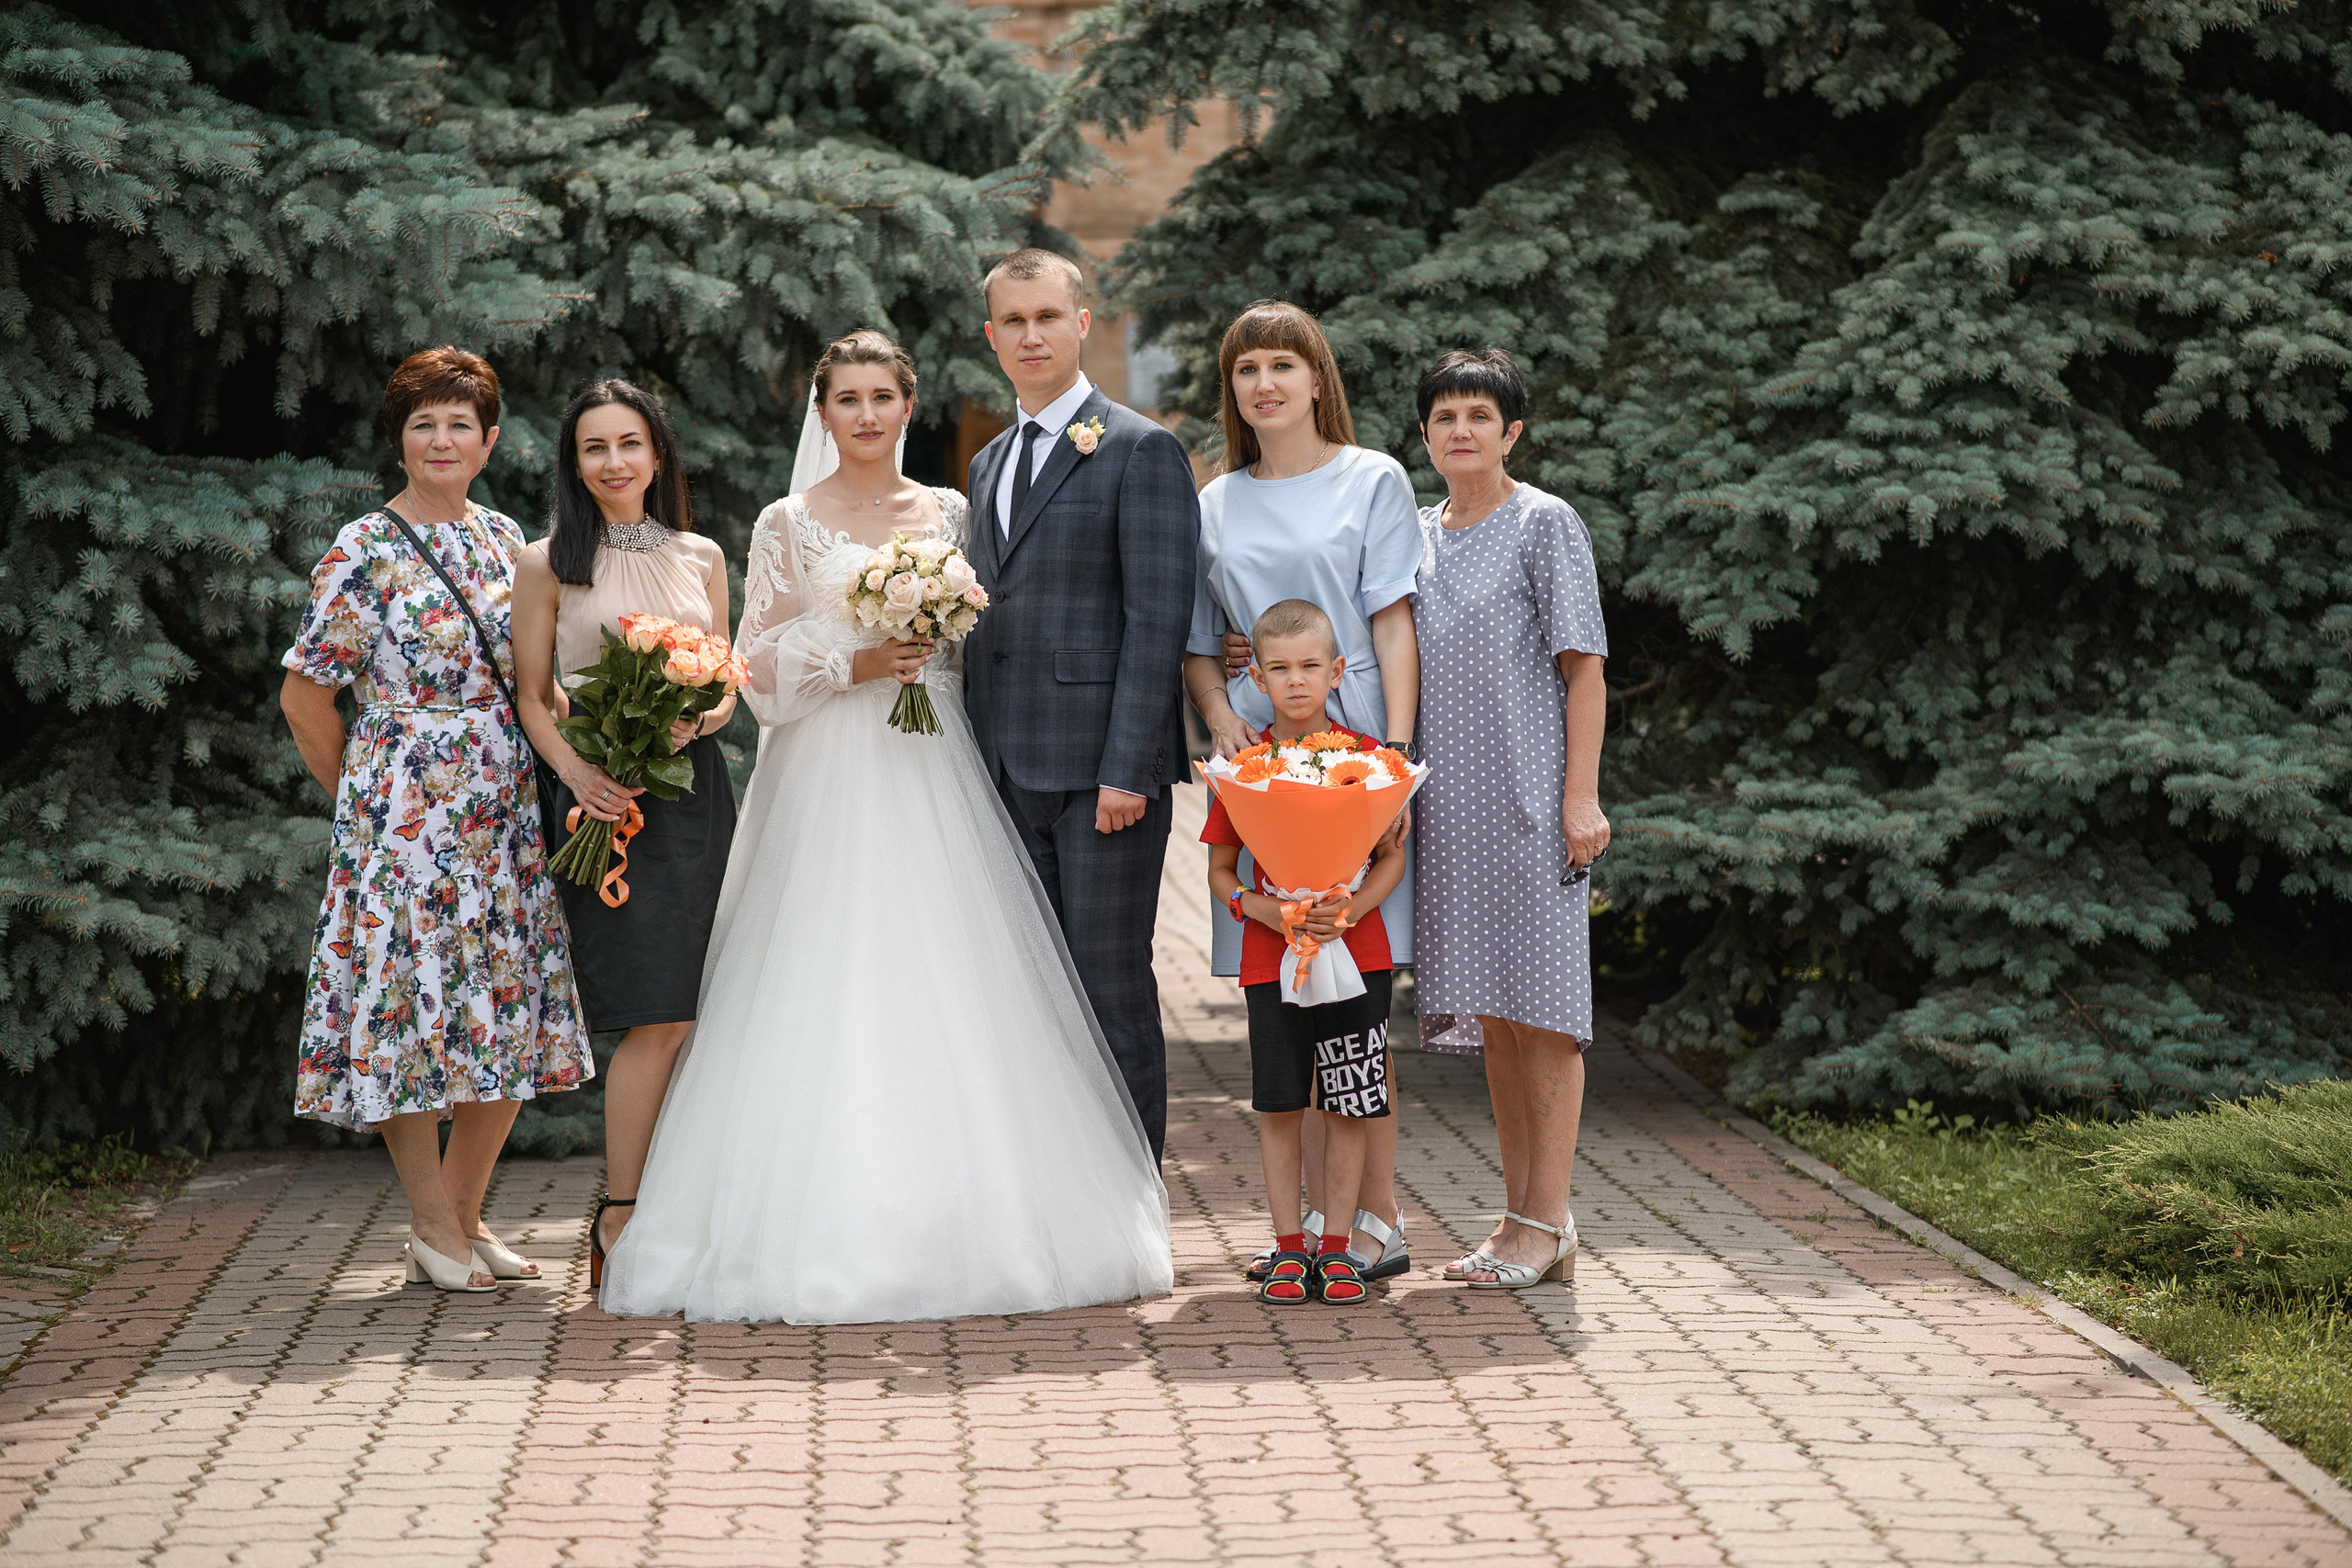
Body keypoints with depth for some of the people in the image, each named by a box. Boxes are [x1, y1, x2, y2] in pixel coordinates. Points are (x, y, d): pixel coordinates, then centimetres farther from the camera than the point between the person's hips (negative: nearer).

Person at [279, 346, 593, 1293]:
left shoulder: (503, 538, 11)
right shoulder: (363, 551, -6)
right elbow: (304, 697, -4)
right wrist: (365, 799, 2)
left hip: (505, 815, 6)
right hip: (404, 816, -6)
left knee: (511, 1018, 6)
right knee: (411, 1006, -3)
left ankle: (464, 1214, 19)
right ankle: (433, 1226, 7)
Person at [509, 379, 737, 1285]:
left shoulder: (701, 558, 12)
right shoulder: (547, 565, 3)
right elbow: (532, 698, 3)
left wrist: (696, 720, -6)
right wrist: (575, 770, -14)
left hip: (695, 790, 4)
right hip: (603, 797, -4)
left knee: (681, 1013, 1)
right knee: (660, 1015, -12)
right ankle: (620, 1216, -4)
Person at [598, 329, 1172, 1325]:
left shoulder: (950, 516, 12)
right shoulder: (789, 525, 5)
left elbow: (983, 645, 15)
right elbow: (761, 665, 2)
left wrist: (931, 650, -3)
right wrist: (855, 664, -10)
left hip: (934, 774, 2)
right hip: (827, 779, -2)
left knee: (944, 986, -2)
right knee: (826, 996, -7)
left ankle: (957, 1221, 3)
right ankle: (828, 1230, -5)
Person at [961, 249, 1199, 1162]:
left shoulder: (1141, 451, -5)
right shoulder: (990, 463, 19)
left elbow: (1157, 619, -11)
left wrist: (1127, 768, -18)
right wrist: (974, 760, 12)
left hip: (1102, 768, -7)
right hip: (1011, 770, 7)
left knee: (1111, 983, -3)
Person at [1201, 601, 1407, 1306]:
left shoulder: (1366, 756, 0)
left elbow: (1392, 857, 3)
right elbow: (1220, 870, 5)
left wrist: (1352, 908, -14)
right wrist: (1261, 908, -14)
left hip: (1355, 953, 0)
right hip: (1270, 957, 0)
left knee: (1348, 1107, 2)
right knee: (1279, 1106, 3)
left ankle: (1336, 1247, 13)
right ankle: (1289, 1247, 13)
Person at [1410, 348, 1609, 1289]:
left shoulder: (1545, 524, -3)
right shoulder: (1417, 534, 14)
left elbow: (1583, 667, -6)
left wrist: (1581, 796, -13)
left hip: (1531, 791, -6)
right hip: (1451, 801, 6)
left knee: (1539, 1000, -4)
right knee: (1489, 1009, 8)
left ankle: (1547, 1220, -1)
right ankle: (1522, 1217, 14)